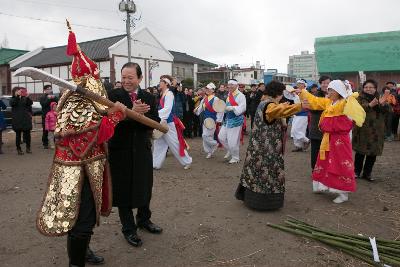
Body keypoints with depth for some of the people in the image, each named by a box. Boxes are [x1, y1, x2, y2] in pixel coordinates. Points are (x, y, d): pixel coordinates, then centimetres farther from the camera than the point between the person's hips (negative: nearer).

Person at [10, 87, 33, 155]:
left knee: (27, 133, 3)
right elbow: (12, 103, -16)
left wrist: (27, 97, -25)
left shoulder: (24, 98, 9)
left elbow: (30, 103, -6)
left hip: (26, 119, 2)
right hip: (17, 120, -1)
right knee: (18, 134, 0)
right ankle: (18, 149, 8)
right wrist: (17, 96, -29)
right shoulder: (13, 99, 6)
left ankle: (28, 148, 15)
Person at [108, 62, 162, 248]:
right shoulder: (114, 96, -7)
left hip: (142, 150, 3)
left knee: (145, 187, 17)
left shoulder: (149, 98, 2)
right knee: (124, 189, 7)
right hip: (120, 151, -3)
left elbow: (155, 122, -9)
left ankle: (144, 219, 41)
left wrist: (139, 115, -24)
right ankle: (128, 229, 25)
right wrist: (132, 112, -31)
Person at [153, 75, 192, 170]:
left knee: (174, 144, -1)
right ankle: (156, 164, 16)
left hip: (168, 123, -9)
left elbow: (167, 109, -22)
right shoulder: (163, 94, 13)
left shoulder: (169, 94, -13)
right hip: (162, 123, 9)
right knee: (159, 144, 10)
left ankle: (187, 161, 13)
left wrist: (155, 114, -24)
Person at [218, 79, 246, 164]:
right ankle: (230, 151, 31)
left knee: (233, 140, -4)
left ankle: (235, 157, 15)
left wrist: (232, 108, -31)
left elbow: (243, 108, -22)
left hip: (236, 120, -8)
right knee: (221, 137, 10)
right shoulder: (229, 95, 12)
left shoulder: (240, 95, -12)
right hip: (227, 119, 8)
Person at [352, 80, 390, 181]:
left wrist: (383, 104, -23)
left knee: (373, 153, 7)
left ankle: (367, 173, 19)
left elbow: (387, 110, -2)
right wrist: (369, 105, -31)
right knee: (360, 152, 0)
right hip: (362, 130, -3)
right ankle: (357, 172, 15)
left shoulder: (380, 98, 11)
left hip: (376, 131, 4)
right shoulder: (359, 98, 0)